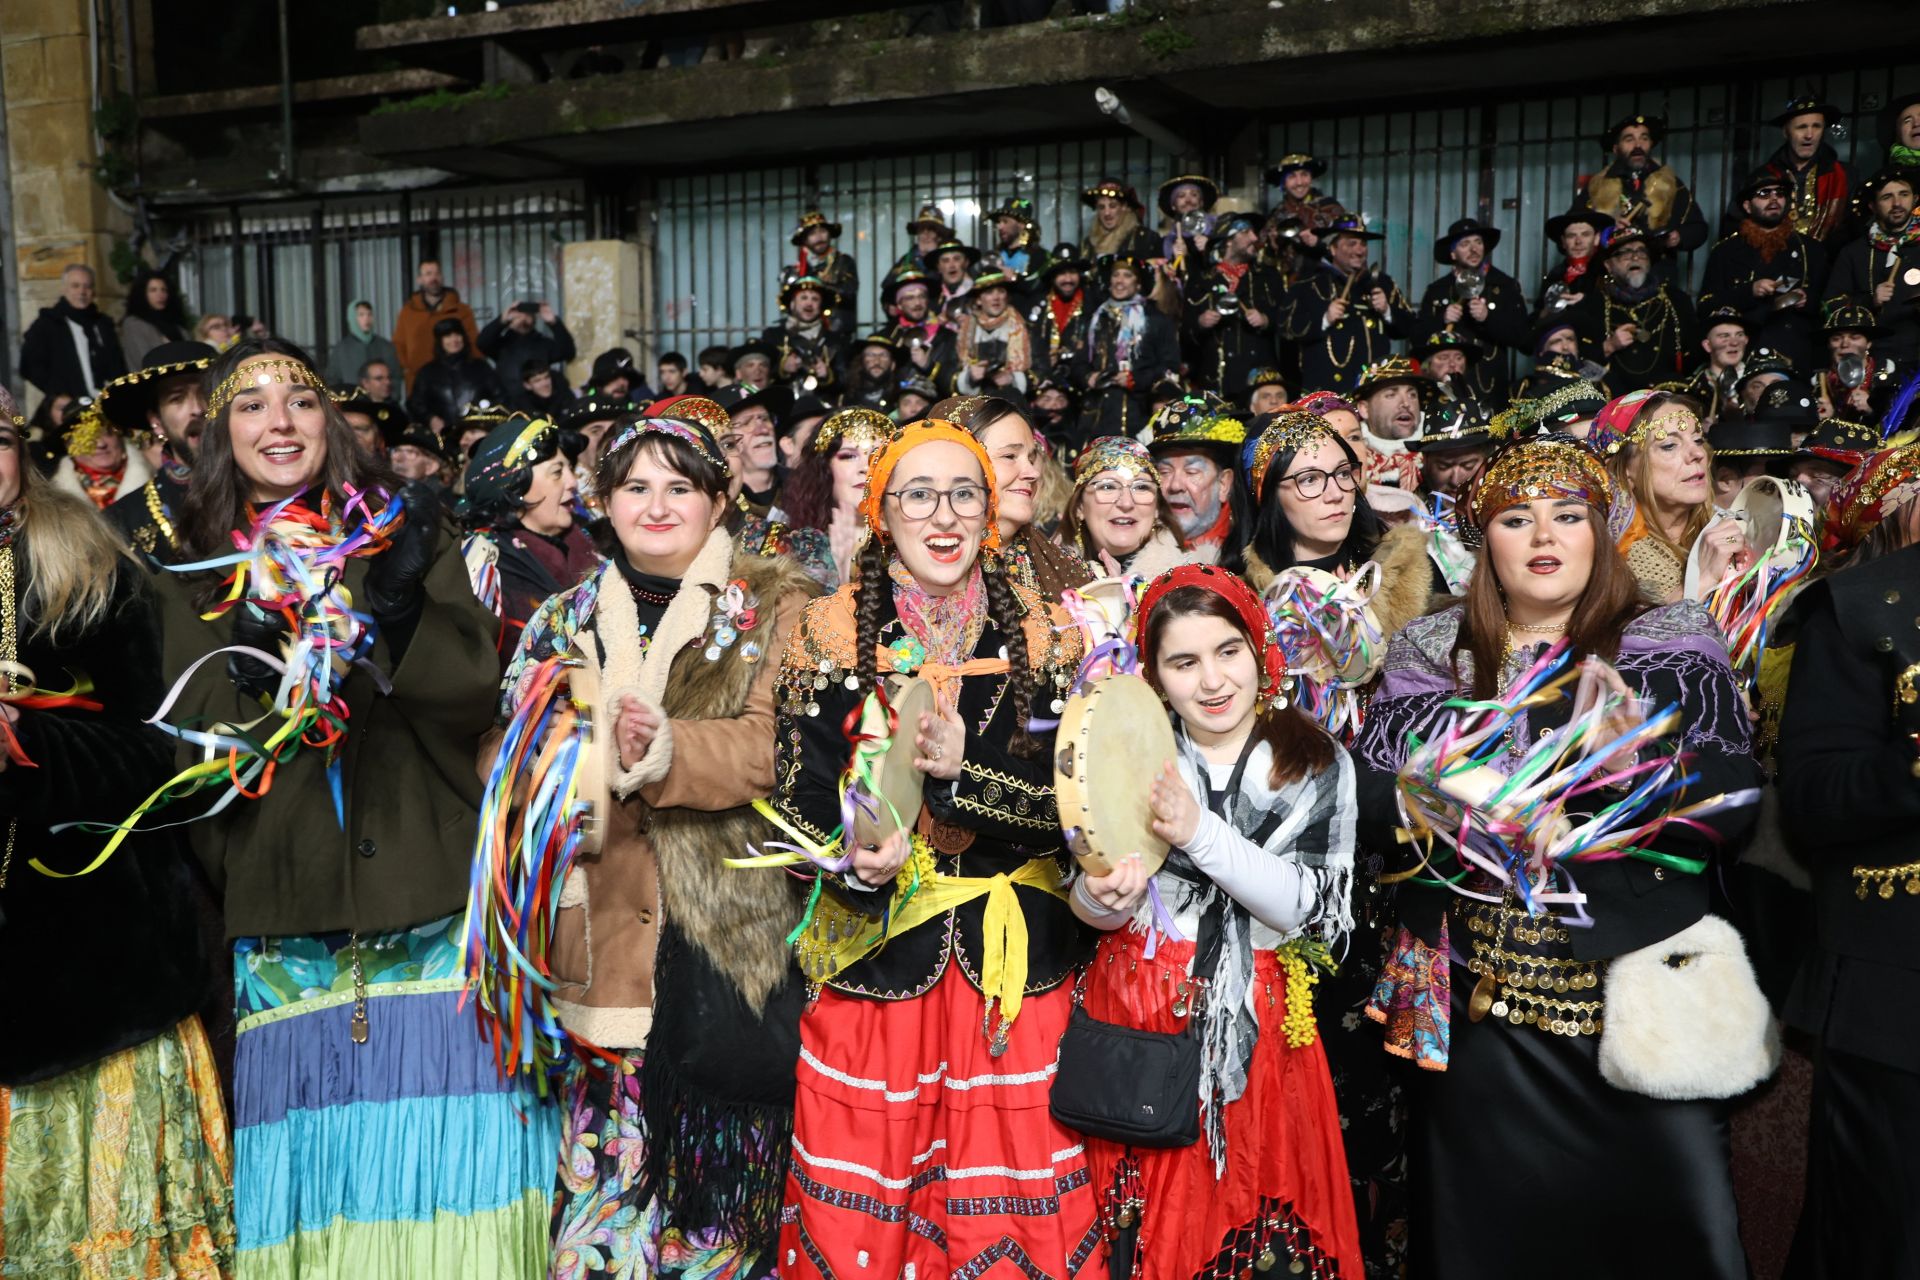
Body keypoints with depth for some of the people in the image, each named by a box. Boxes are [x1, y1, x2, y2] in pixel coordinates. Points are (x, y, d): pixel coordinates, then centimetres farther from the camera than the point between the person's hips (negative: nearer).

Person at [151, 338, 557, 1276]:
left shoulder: (400, 532, 8)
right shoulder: (197, 576, 11)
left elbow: (476, 686, -2)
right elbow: (193, 747, 1)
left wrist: (403, 601, -19)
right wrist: (253, 646, -15)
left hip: (431, 892, -1)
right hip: (285, 913, 1)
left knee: (445, 1156, -2)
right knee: (318, 1161, 1)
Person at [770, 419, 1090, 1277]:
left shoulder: (1044, 635, 2)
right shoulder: (832, 630, -1)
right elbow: (797, 803, -3)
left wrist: (962, 772, -20)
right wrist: (855, 862, -22)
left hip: (1015, 960, 1)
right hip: (871, 954, -1)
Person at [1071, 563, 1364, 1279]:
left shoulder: (1316, 763, -2)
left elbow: (1310, 909, -13)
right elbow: (1088, 909, 1)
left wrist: (1199, 831, -25)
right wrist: (1108, 898, -22)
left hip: (1254, 1025, 0)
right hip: (1137, 1016, 1)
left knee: (1257, 1207, 7)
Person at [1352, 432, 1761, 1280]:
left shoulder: (1671, 644, 4)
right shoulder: (1433, 652, 7)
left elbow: (1733, 803, -4)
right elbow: (1368, 802, 0)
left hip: (1636, 986, -1)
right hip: (1478, 998, 1)